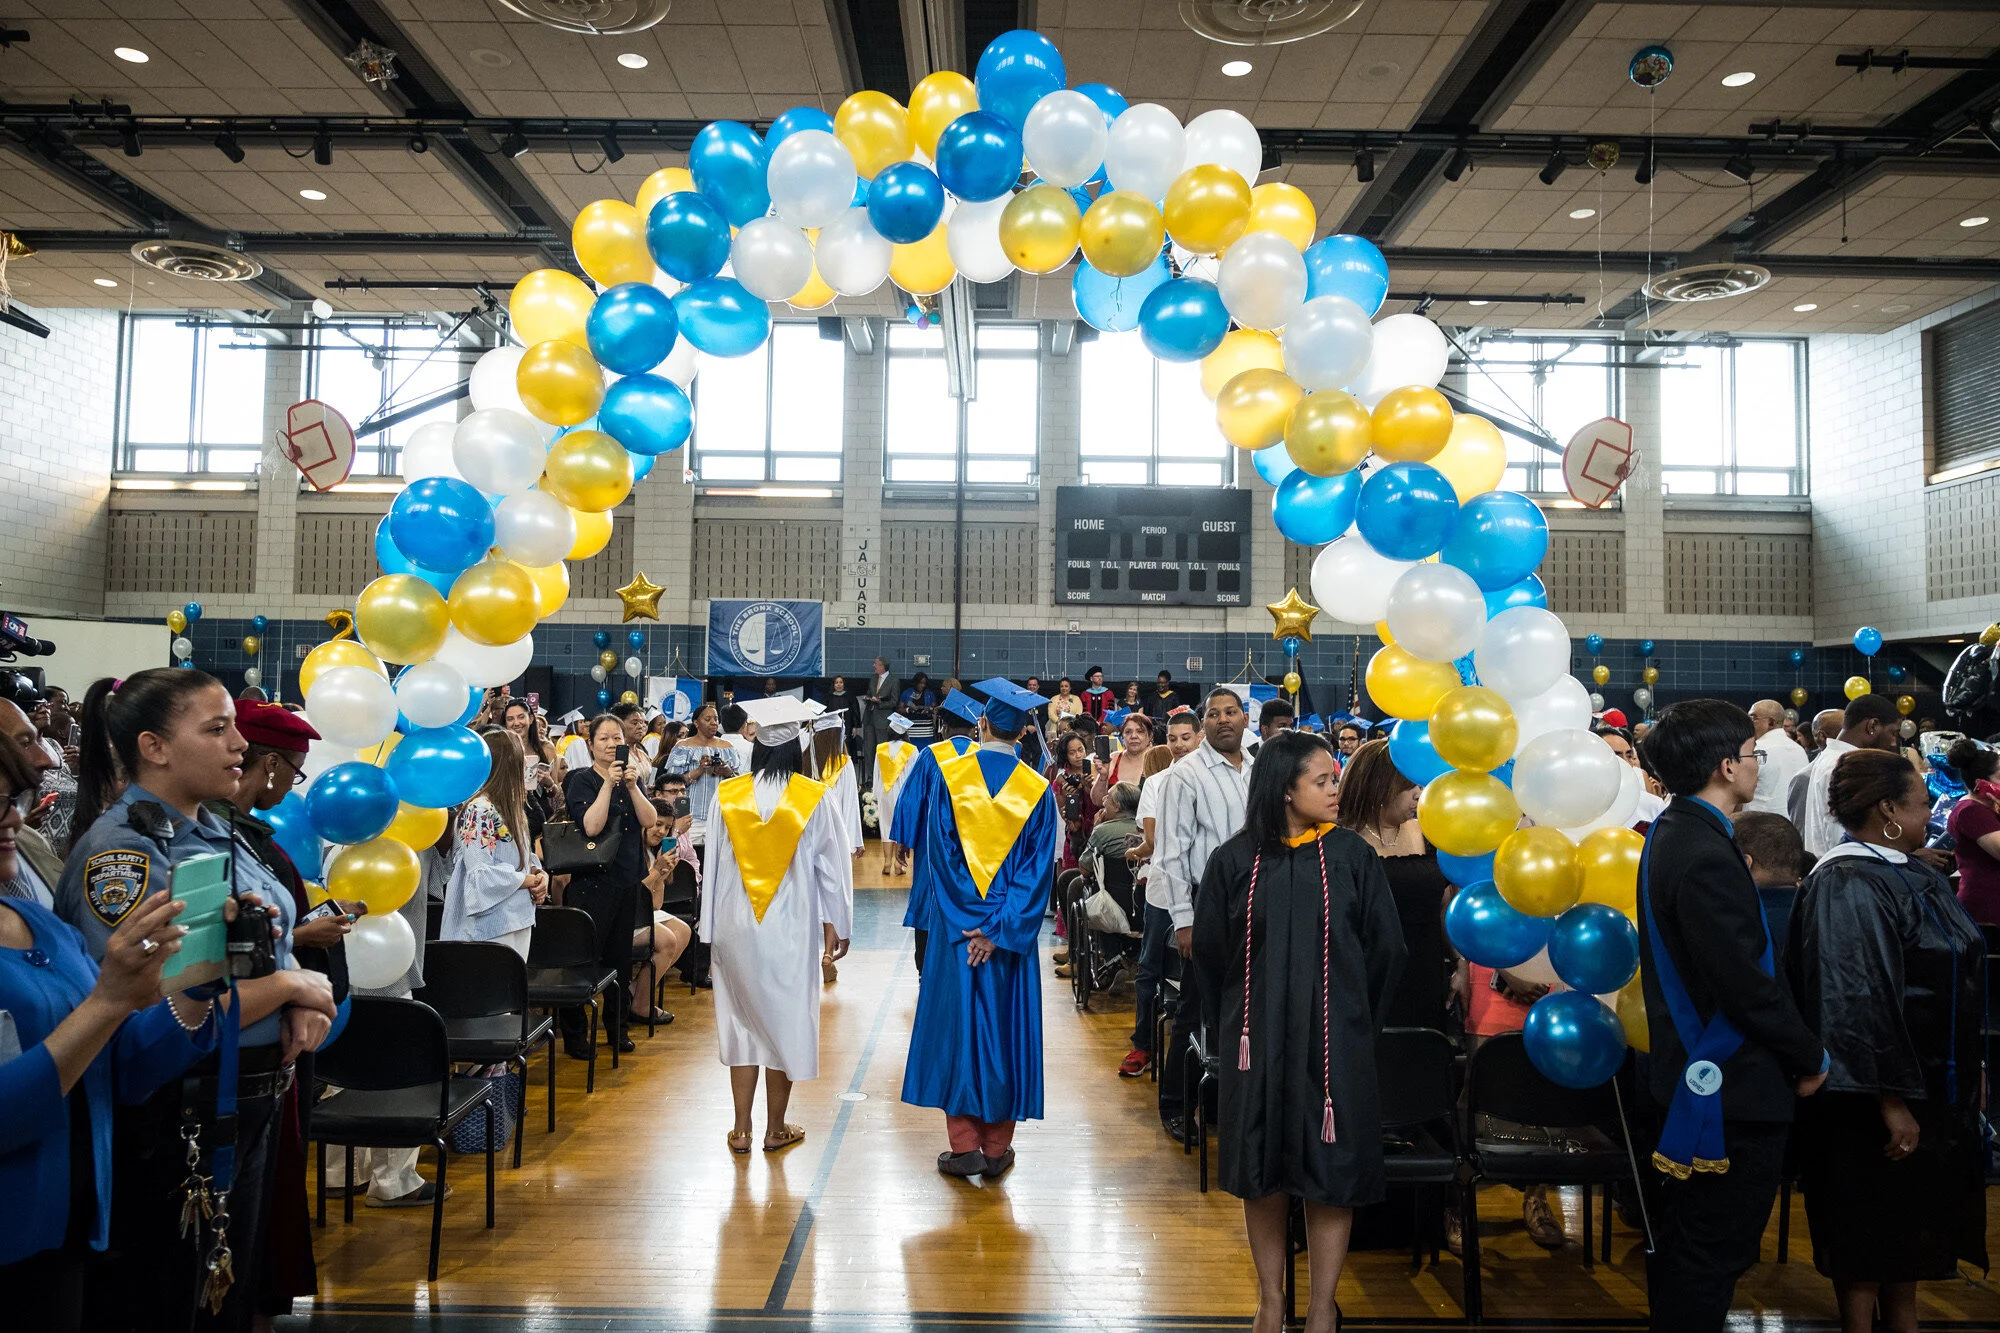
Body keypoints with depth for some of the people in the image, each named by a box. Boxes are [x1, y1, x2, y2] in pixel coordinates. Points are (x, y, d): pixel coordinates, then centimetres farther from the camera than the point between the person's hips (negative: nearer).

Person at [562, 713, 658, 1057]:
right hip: (593, 880, -6)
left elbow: (650, 820, -1)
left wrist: (632, 786, -13)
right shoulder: (582, 781, -6)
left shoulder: (631, 778, 10)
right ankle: (573, 1032, 6)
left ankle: (616, 1025, 25)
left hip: (628, 878, 6)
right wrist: (608, 784, -21)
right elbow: (591, 826, -19)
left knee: (620, 955, 13)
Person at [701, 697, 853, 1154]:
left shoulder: (727, 796, -4)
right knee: (786, 1021, 10)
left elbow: (713, 865, 1)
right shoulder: (813, 799, -9)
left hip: (737, 928, 2)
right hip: (791, 929, -2)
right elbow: (831, 865, -3)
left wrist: (711, 929, 9)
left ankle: (741, 1130, 17)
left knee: (744, 1020, 13)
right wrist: (834, 924, 7)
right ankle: (775, 1129, 19)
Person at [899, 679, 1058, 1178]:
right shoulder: (1038, 790, -3)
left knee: (956, 1024, 8)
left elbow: (938, 853, -9)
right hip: (1012, 935, 1)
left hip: (955, 928, -1)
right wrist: (999, 930, -10)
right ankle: (997, 1149, 16)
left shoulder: (945, 776, -6)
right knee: (1004, 1028, 9)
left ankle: (965, 1146, 10)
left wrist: (969, 924, -9)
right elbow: (1038, 871, -8)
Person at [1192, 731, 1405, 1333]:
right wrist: (1231, 1028, 7)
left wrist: (1356, 1023, 5)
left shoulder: (1352, 856, -3)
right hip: (1256, 1039, 0)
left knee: (1330, 1170, 4)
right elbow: (1210, 951, 5)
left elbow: (1385, 949, 3)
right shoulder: (1235, 860, -3)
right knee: (1262, 1169, 9)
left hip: (1334, 1036, 0)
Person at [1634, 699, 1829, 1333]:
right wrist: (1809, 1058, -10)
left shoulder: (1671, 833, 7)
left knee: (1681, 1243, 23)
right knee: (1716, 1253, 2)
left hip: (1685, 1072, 11)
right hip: (1733, 1088, -11)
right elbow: (1749, 986, -23)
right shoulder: (1706, 857, -26)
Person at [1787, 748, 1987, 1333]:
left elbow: (1950, 978, 16)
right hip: (1882, 1092, -9)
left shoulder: (1912, 873, 7)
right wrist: (1891, 1100, -25)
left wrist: (1970, 1066, 18)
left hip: (1933, 1082, 9)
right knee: (1872, 1227, 5)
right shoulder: (1847, 887, -23)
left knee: (1912, 1220, 20)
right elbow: (1857, 1002, -26)